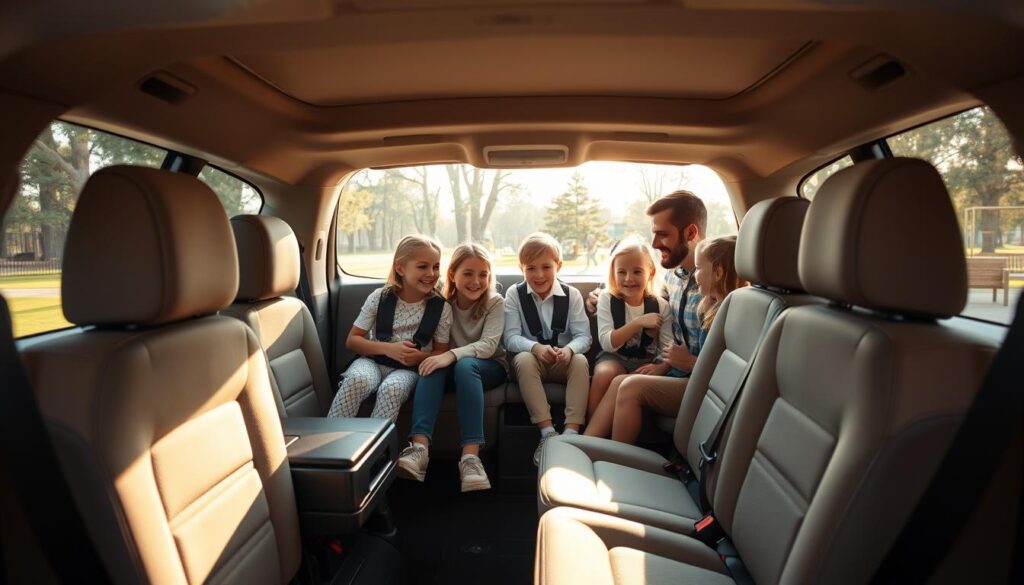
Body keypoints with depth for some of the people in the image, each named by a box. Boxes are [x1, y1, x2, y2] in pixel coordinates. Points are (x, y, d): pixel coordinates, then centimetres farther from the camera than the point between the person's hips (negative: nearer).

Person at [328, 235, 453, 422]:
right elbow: (352, 341, 0)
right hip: (373, 360, 1)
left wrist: (421, 357, -19)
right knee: (356, 379, -33)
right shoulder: (380, 298, -4)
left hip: (408, 369, 0)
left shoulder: (441, 308, -4)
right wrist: (388, 348, -17)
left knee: (391, 388, -34)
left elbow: (441, 352, 4)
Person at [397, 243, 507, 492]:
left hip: (489, 367, -2)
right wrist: (440, 358, -24)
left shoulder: (495, 303, -7)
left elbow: (488, 345, -21)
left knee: (465, 365, -36)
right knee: (433, 367, -31)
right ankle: (420, 448, -44)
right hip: (454, 367, 2)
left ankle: (471, 455, -44)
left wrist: (452, 355, -36)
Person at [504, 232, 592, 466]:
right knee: (523, 359, -33)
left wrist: (569, 349, -31)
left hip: (564, 361, 1)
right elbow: (511, 338, -10)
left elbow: (584, 336, -7)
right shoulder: (514, 294, -3)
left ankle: (572, 432, -30)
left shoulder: (572, 294, -1)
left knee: (581, 361, -30)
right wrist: (536, 347, -32)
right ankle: (547, 431, -33)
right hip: (532, 360, -1)